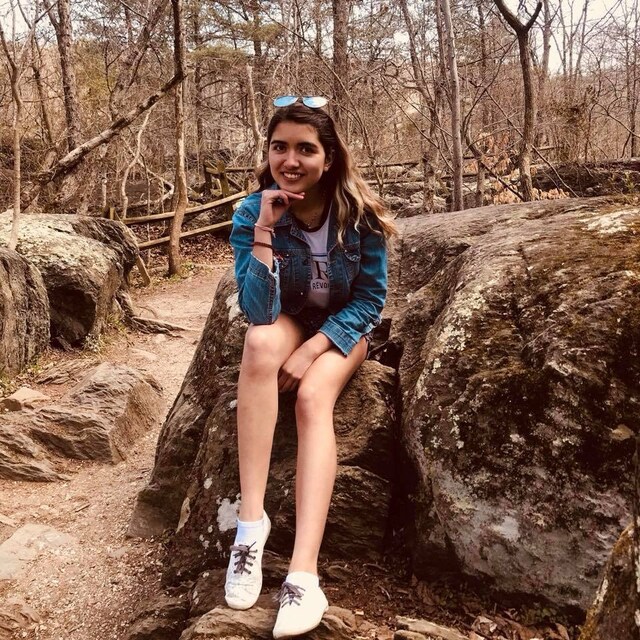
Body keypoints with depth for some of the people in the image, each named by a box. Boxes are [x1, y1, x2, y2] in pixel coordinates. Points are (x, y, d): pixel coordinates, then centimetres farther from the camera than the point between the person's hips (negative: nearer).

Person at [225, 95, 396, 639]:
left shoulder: (360, 213, -18)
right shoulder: (252, 213, -18)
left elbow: (371, 299, -12)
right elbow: (260, 312, -26)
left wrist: (314, 349, -23)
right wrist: (265, 230, -35)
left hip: (343, 328, 0)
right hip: (287, 321, 1)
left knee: (314, 397, -31)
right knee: (260, 342, -36)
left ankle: (304, 576, -38)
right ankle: (251, 519, -33)